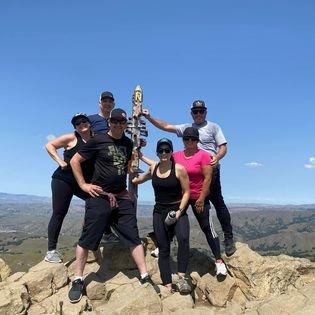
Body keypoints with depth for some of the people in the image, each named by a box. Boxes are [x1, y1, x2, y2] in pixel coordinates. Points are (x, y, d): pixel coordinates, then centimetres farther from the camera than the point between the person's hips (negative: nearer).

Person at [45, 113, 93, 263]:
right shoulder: (72, 138, -3)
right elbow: (49, 145, -3)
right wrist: (60, 161, -13)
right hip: (63, 180, -4)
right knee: (59, 213, -3)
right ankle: (51, 250, 4)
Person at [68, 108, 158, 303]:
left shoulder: (128, 143, 10)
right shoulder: (98, 140, -5)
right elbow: (75, 161, -1)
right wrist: (83, 185, -6)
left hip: (122, 198, 5)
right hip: (99, 197, -4)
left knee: (134, 238, 4)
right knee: (88, 239, 2)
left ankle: (145, 277, 14)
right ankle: (78, 280, 19)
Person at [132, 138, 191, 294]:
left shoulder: (179, 169, -10)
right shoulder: (153, 167, 5)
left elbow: (186, 192, -9)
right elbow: (142, 178, 29)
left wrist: (179, 211, -16)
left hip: (177, 210, -4)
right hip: (159, 212, 4)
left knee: (183, 238, -30)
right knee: (163, 249, 5)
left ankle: (181, 277, -21)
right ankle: (168, 285, 12)